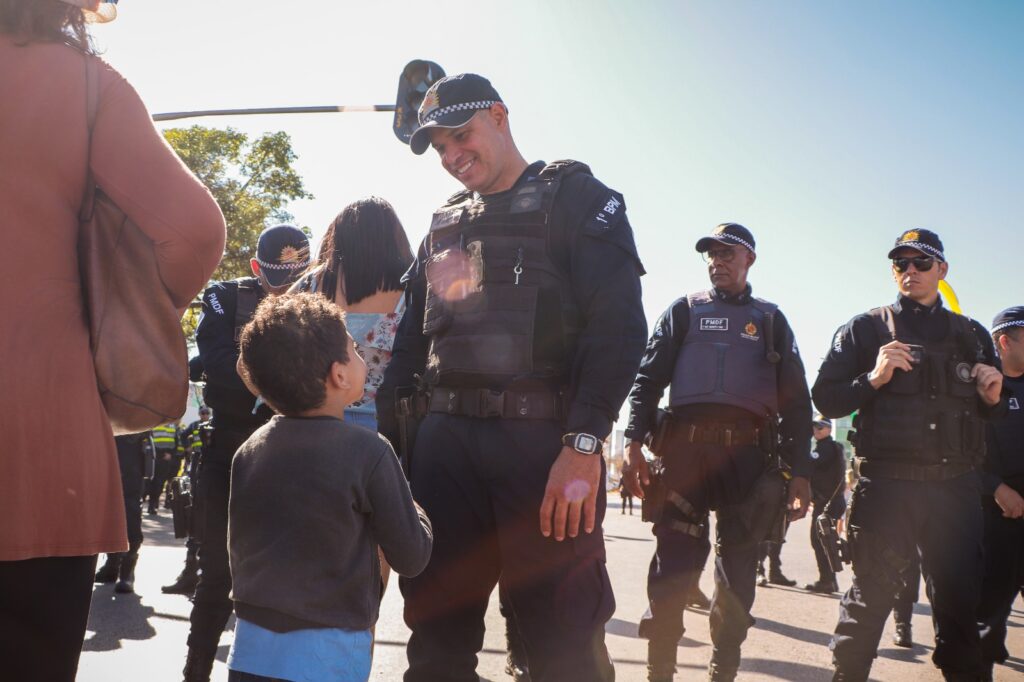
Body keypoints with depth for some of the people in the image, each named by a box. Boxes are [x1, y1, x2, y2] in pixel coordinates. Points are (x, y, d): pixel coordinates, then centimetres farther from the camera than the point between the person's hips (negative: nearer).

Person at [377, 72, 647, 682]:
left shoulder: (574, 196, 3)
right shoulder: (445, 224, 23)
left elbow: (619, 324, -10)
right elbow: (411, 338, 23)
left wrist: (584, 444, -20)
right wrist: (380, 431, 10)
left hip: (544, 442, -5)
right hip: (445, 441, 6)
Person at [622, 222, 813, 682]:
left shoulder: (770, 320, 18)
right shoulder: (683, 312, 16)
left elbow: (796, 400, 13)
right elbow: (648, 379, 8)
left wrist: (799, 471, 3)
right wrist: (634, 443, -6)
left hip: (747, 456, 1)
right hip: (684, 449, -1)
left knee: (737, 571, 4)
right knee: (672, 566, -6)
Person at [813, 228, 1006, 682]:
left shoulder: (972, 335, 17)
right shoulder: (865, 330, 8)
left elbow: (991, 412, 24)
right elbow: (826, 399, 3)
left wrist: (992, 398, 1)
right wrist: (873, 379, -13)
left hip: (955, 488, 3)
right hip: (885, 486, -2)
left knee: (959, 600, 4)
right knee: (870, 597, 0)